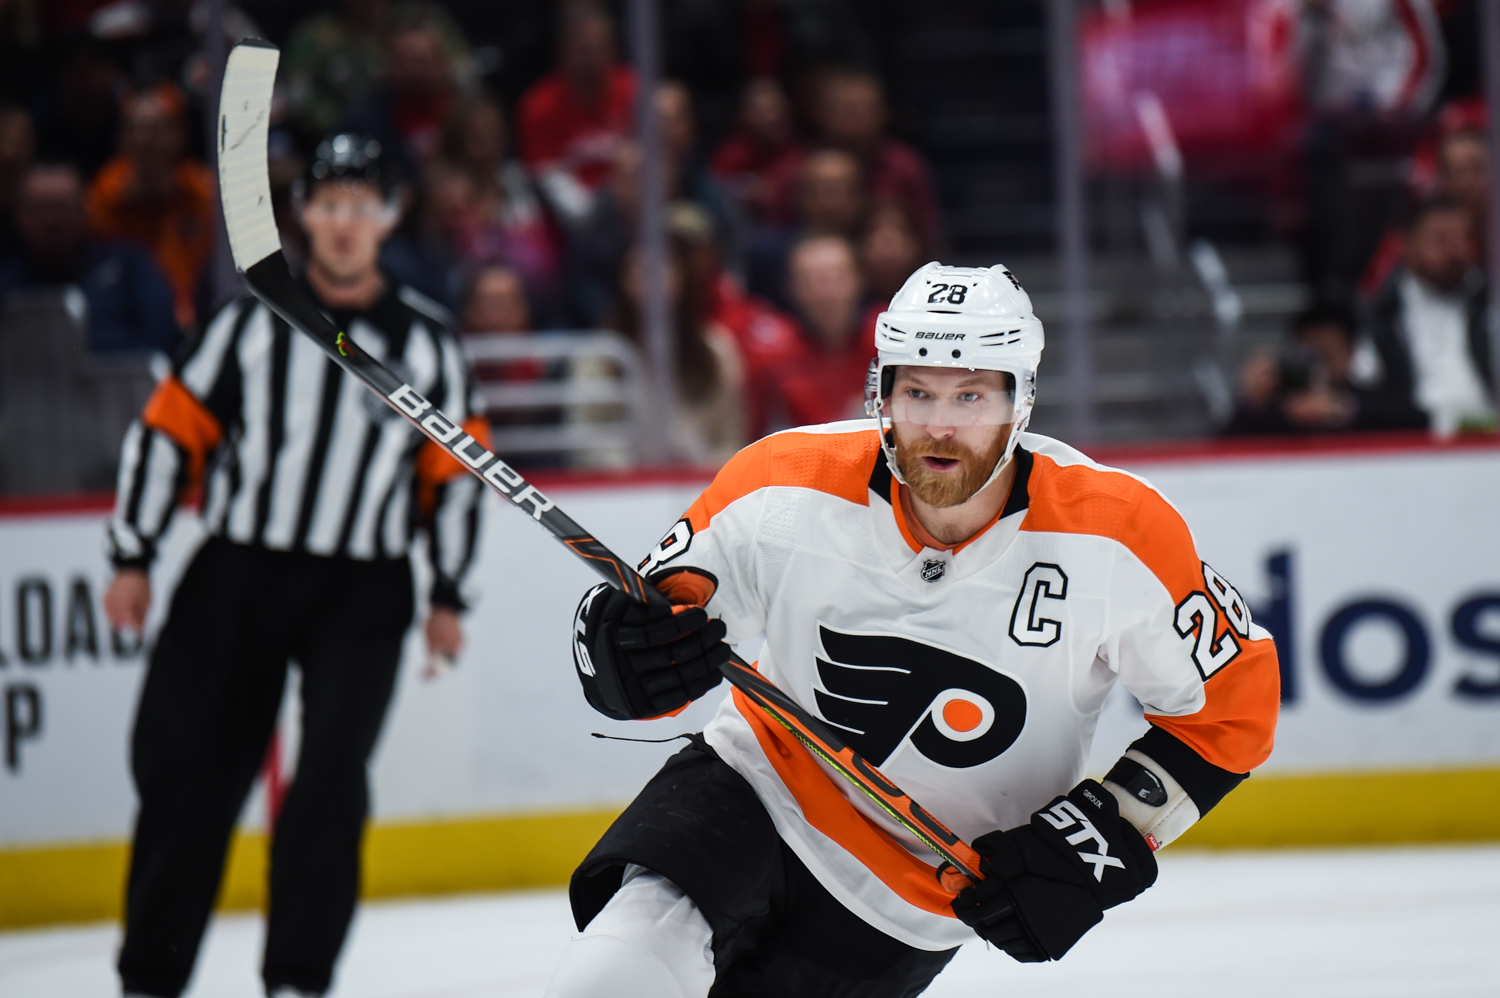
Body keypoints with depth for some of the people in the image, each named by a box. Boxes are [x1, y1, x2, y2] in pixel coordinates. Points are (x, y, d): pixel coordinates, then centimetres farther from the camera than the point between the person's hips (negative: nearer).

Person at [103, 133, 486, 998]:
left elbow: (456, 471, 10)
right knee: (190, 775, 0)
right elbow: (169, 431, 4)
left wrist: (448, 597, 7)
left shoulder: (426, 340, 4)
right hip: (237, 577, 0)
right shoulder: (252, 322, 1)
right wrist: (133, 560, 0)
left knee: (332, 775, -14)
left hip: (363, 593, 0)